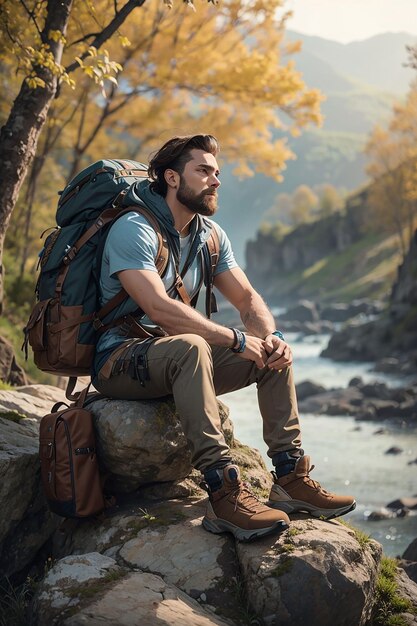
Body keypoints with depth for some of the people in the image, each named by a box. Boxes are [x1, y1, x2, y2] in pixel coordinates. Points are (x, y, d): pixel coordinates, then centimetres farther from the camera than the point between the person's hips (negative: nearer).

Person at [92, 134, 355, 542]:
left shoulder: (210, 235, 10)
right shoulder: (133, 230, -16)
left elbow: (247, 298, 7)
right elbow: (159, 309, -29)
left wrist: (272, 337, -16)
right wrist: (237, 340, -27)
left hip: (174, 362, 8)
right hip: (118, 362, -8)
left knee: (273, 351, -4)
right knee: (190, 347, -38)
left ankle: (290, 478, -9)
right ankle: (223, 493, -41)